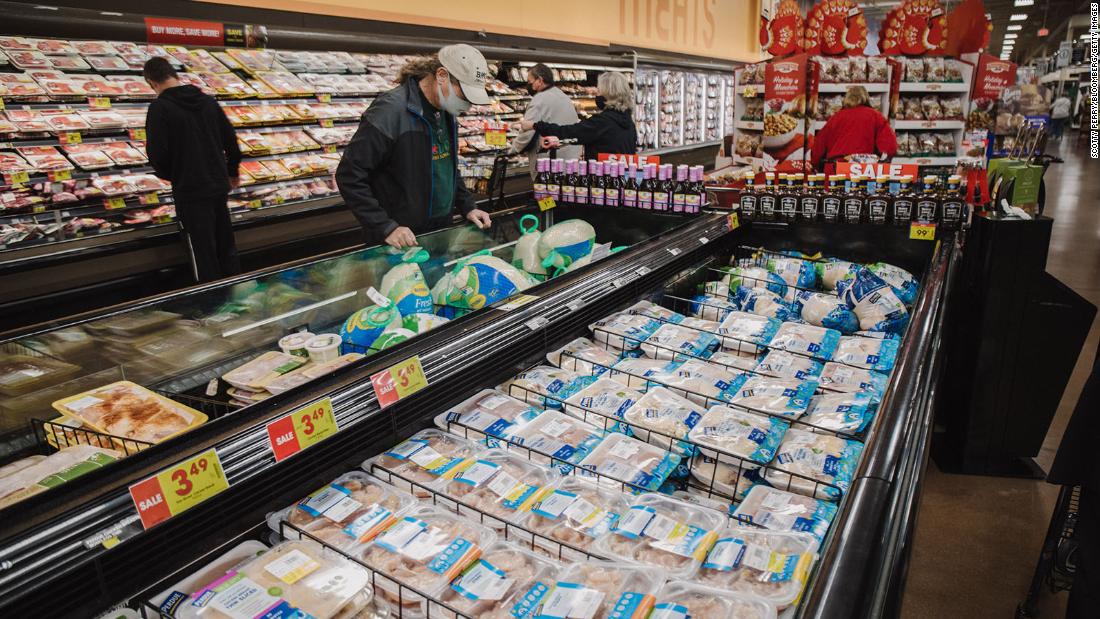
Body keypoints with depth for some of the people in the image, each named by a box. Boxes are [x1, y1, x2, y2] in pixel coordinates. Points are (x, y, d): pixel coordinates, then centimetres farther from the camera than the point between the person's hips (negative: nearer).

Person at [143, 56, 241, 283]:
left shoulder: (160, 107, -12)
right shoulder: (208, 101, 6)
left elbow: (157, 154, -15)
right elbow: (231, 140, 11)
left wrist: (169, 175, 5)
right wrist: (233, 171, 26)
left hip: (190, 192, -6)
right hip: (219, 186, 6)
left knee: (204, 256, 2)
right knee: (227, 249, 16)